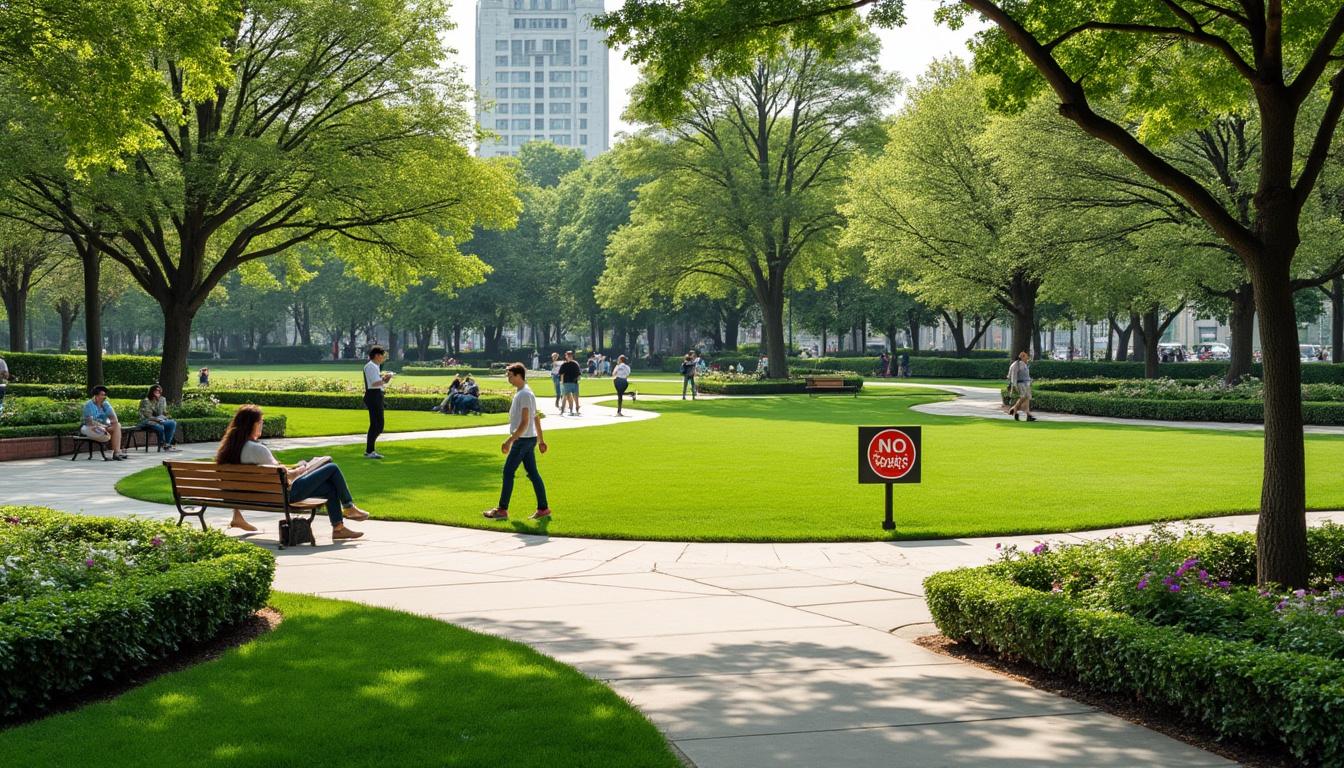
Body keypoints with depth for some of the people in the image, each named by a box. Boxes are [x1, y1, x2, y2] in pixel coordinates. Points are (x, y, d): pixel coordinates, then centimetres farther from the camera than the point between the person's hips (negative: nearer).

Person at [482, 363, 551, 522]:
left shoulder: (524, 394, -17)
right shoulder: (524, 392, 14)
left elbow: (524, 423, -22)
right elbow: (536, 418, 20)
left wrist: (509, 441, -24)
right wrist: (541, 439, 23)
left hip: (523, 439, -10)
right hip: (529, 439, 10)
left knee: (508, 472, -4)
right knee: (533, 473, 9)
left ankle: (502, 510, 1)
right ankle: (543, 509, 9)